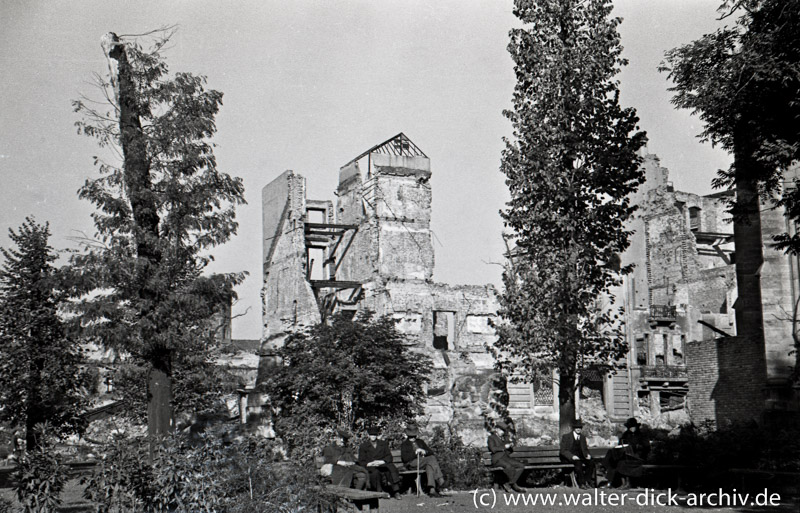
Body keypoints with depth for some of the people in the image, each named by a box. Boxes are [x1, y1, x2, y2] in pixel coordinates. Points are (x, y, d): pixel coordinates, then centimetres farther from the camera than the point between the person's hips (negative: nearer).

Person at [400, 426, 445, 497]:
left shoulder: (420, 442, 25)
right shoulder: (404, 445, 12)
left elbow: (431, 452, 15)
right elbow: (405, 458, -5)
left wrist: (425, 452, -8)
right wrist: (415, 453, -16)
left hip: (424, 462, 4)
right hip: (412, 464, -4)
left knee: (429, 466, -35)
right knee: (432, 459, -30)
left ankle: (432, 490, -47)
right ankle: (440, 480, -36)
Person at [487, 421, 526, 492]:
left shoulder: (504, 438, 26)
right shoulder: (491, 438, 8)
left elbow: (510, 451, 28)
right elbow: (493, 449, -9)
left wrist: (511, 446, 6)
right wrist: (504, 447, -11)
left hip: (506, 457, 7)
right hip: (497, 459, -7)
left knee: (521, 466, -17)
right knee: (508, 466, -36)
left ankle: (508, 484, -20)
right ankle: (514, 485, -17)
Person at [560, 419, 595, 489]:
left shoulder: (583, 437, 15)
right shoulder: (566, 437, -2)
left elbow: (585, 449, 20)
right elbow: (563, 451, -8)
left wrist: (588, 455, -4)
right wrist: (572, 456, -24)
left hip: (579, 457, 5)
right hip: (569, 458, -5)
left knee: (591, 462, -24)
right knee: (578, 462, -36)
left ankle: (585, 480, -19)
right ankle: (582, 483, -29)